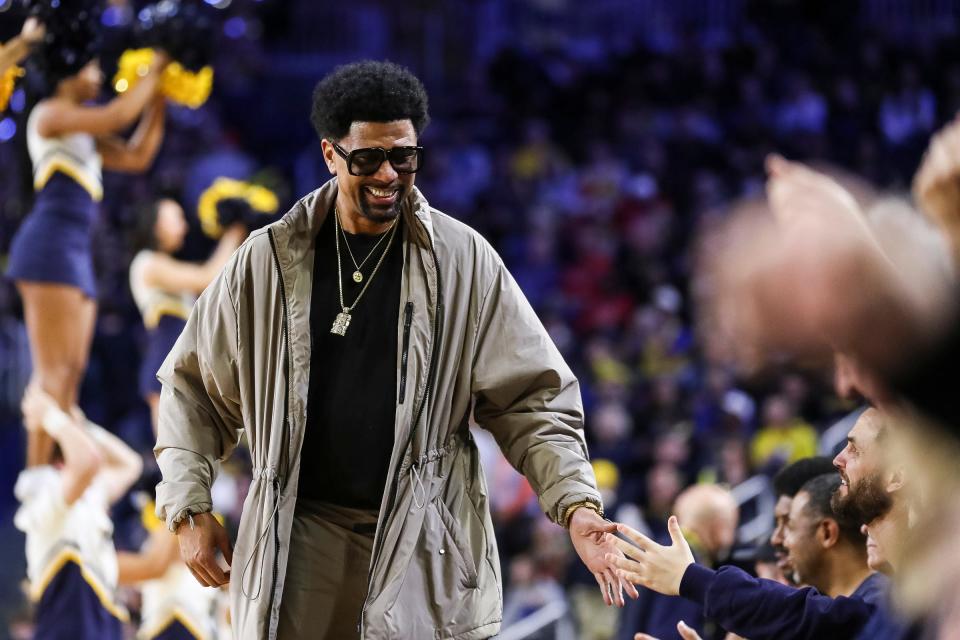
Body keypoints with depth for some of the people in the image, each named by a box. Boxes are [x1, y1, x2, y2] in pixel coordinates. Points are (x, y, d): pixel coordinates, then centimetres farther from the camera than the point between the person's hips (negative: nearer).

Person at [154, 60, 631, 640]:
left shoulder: (464, 261, 1)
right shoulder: (268, 262, 3)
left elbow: (532, 399, 1)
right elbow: (194, 387, 11)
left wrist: (577, 505, -12)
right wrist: (189, 508, 3)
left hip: (427, 548, -1)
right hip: (301, 539, 1)